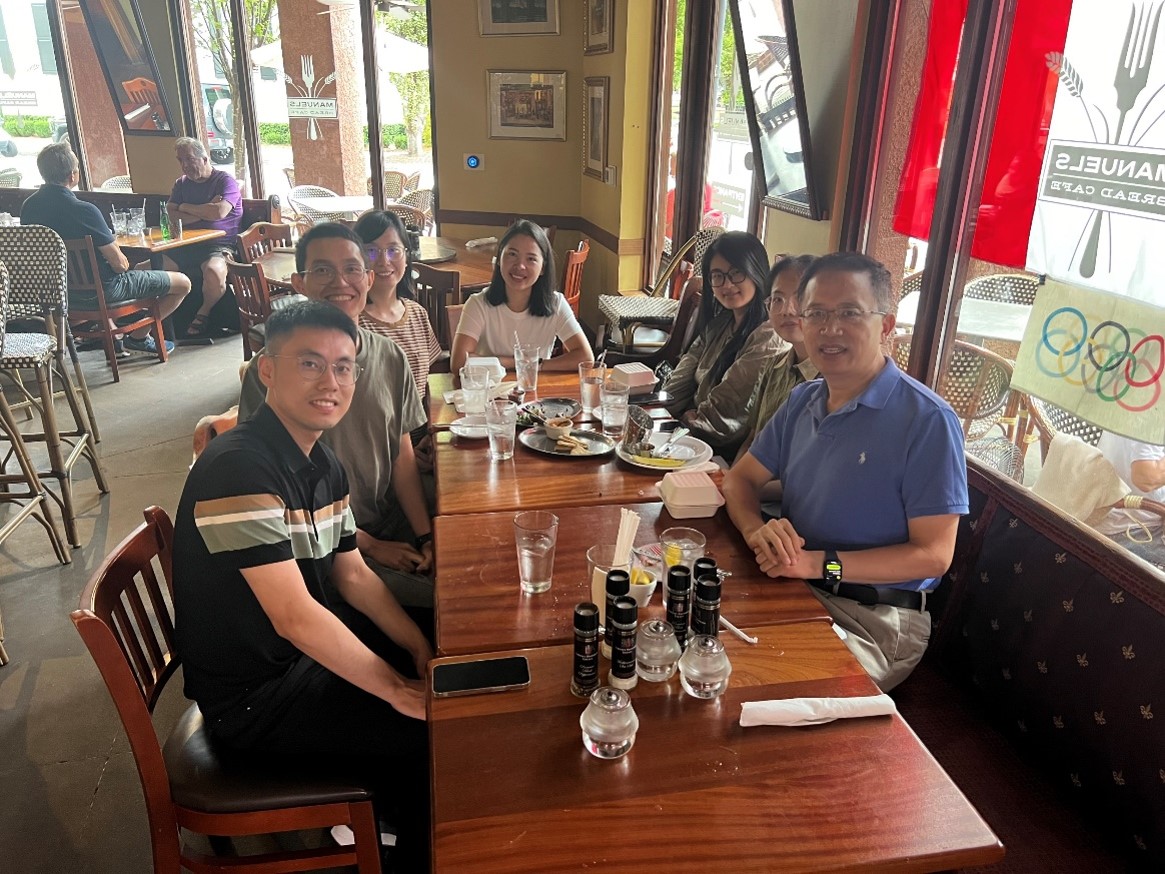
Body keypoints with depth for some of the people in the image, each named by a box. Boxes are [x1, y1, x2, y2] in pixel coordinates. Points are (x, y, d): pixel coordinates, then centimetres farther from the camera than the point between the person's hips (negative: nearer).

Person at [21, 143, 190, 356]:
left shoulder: (28, 207, -2)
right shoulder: (84, 211, -26)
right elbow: (119, 263, -22)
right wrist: (122, 264, 3)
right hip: (101, 291, -9)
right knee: (183, 283, 4)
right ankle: (139, 336, 15)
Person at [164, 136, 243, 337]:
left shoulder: (225, 181, 1)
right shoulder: (181, 184, 19)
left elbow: (219, 212, -17)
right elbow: (172, 217, 4)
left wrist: (186, 208, -1)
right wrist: (204, 212, -9)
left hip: (219, 245, -5)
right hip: (187, 245, 5)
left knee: (213, 270, -39)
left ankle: (204, 312, -9)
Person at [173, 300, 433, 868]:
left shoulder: (322, 464, 2)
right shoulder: (239, 469, -28)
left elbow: (352, 574, 8)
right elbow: (295, 617, -30)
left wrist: (420, 649, -2)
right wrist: (395, 688, -22)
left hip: (313, 648, 9)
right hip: (255, 695, -9)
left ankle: (399, 809, 35)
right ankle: (421, 855, 20)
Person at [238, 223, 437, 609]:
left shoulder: (390, 358, 3)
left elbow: (403, 457, 7)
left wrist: (425, 536, -5)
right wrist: (370, 547, -10)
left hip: (396, 527, 5)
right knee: (437, 602, -22)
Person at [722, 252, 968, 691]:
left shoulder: (928, 420, -13)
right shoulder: (802, 401, 9)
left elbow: (933, 554, -14)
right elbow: (740, 478, 13)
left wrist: (821, 564, -23)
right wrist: (756, 529, -11)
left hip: (875, 618, -6)